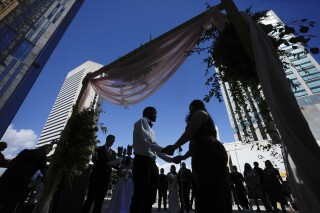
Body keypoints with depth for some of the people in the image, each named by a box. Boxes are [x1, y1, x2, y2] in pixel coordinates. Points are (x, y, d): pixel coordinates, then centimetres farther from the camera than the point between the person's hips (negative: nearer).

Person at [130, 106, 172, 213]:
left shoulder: (150, 129, 26)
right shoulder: (142, 122, 1)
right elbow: (146, 140, -16)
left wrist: (170, 159, 16)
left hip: (151, 162, 9)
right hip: (142, 161, -9)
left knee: (150, 196, 9)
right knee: (140, 195, -7)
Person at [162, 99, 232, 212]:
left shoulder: (199, 113, 7)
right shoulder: (205, 120, 34)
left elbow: (189, 132, -8)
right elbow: (196, 144, 27)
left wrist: (173, 147, 1)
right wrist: (182, 157, 26)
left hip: (208, 153, -10)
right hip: (210, 153, 10)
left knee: (208, 191, -12)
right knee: (215, 192, 6)